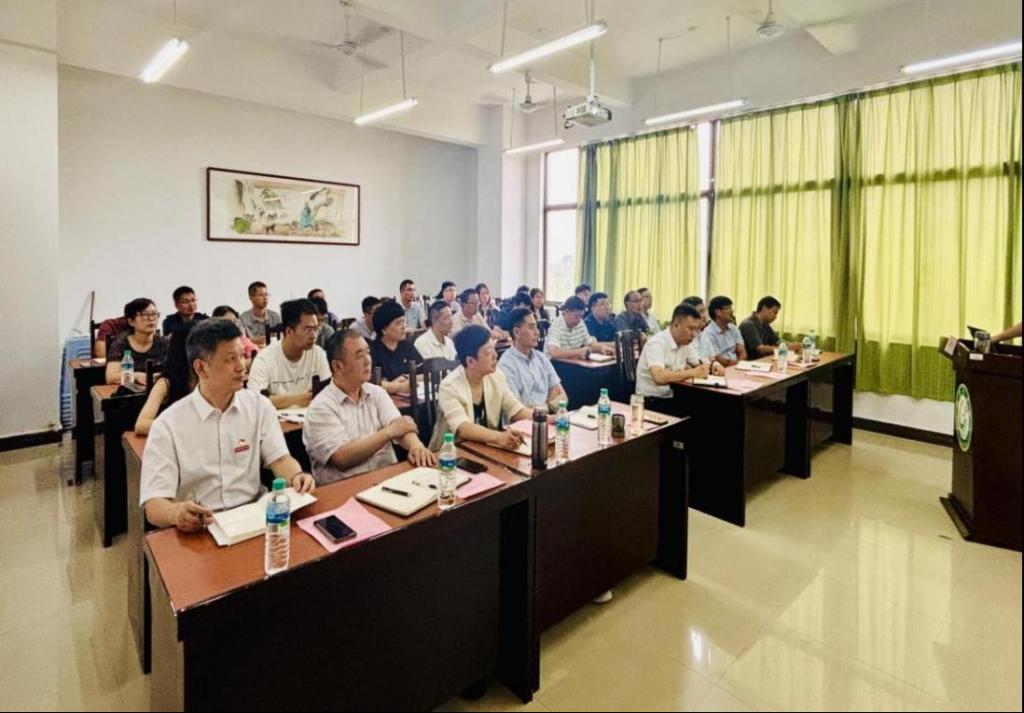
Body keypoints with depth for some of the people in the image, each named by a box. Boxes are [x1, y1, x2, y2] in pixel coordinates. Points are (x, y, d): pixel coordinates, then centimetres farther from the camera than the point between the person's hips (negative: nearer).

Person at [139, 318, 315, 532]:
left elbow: (279, 459, 0)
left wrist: (296, 476, -23)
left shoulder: (259, 406, 5)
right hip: (200, 528, 1)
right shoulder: (168, 425, -5)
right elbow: (154, 506, -10)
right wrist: (176, 513, -33)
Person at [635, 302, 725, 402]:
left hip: (673, 397, 8)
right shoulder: (656, 343, -21)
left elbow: (698, 363, 18)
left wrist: (713, 366, -4)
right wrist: (693, 373, -30)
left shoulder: (685, 341, 4)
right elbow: (659, 377, -34)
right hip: (651, 400, -8)